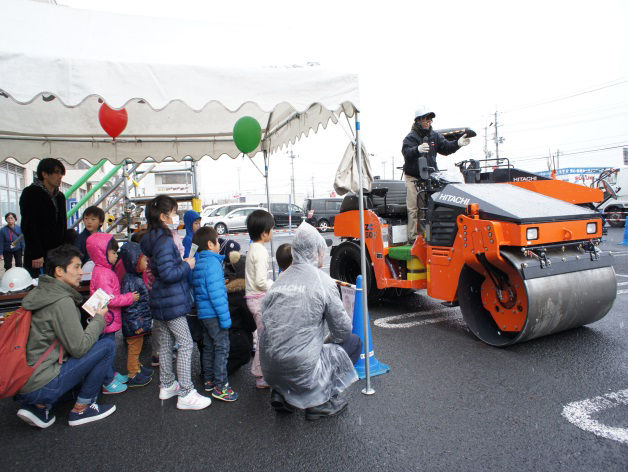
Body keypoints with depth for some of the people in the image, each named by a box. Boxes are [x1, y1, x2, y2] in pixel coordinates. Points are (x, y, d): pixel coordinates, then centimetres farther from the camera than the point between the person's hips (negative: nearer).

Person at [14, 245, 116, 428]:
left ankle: (40, 406, 13)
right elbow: (79, 348, -17)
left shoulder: (41, 292, 10)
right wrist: (99, 318, -5)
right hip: (40, 387, -9)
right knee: (107, 345, -9)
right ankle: (81, 409, 3)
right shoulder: (62, 301, -19)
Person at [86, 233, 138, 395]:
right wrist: (130, 298, -18)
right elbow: (109, 299, -26)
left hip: (110, 319, 10)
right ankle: (108, 383, 12)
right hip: (106, 320, -10)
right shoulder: (101, 274, -22)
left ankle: (112, 373, 36)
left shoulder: (106, 270, 11)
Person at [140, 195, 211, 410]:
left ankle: (167, 385, 31)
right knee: (185, 344, -5)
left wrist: (181, 263, 13)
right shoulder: (164, 241, -20)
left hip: (161, 301, 10)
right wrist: (187, 265, -13)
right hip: (172, 302, -10)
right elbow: (168, 274, -26)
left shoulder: (152, 239, 12)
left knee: (166, 342, 18)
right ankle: (185, 394, -1)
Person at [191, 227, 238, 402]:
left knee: (209, 347, 18)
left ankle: (209, 380, 29)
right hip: (213, 314, -9)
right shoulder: (212, 263, -19)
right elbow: (216, 293, -23)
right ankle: (220, 386, 4)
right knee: (222, 348, -1)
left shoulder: (196, 262, 10)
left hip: (203, 313, 9)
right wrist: (225, 318, -20)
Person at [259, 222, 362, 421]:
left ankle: (281, 394, 19)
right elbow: (343, 330, -2)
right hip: (301, 370, -6)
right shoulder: (323, 281, -8)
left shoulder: (278, 282, 8)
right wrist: (334, 338, 21)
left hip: (269, 370, 7)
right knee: (354, 343, 13)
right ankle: (319, 401, 10)